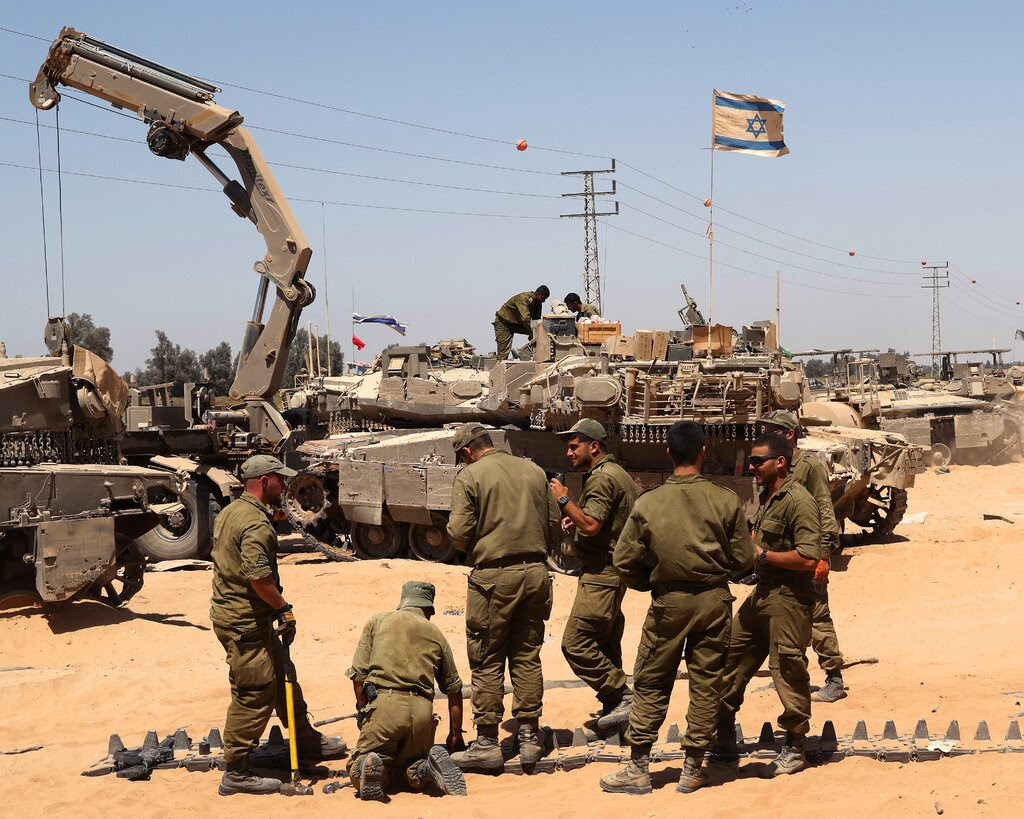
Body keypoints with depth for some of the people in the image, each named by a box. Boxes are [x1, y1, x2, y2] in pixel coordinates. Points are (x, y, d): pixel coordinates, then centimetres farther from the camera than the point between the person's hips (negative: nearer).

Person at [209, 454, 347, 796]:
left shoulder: (229, 512, 13)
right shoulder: (256, 524, -21)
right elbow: (259, 577, -29)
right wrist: (284, 608, -16)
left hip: (231, 611, 11)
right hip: (245, 623, -11)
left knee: (281, 679, 21)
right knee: (254, 695, -5)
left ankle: (306, 742, 35)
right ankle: (236, 773, 1)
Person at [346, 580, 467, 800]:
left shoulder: (377, 621, 17)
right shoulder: (435, 633, 22)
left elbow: (358, 675, 9)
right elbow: (454, 689, 25)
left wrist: (365, 713, 21)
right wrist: (455, 734, 36)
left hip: (383, 703, -2)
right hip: (422, 710, 2)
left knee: (357, 773, 8)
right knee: (407, 767, 22)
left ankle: (368, 766, -29)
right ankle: (428, 769, -13)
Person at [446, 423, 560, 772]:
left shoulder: (470, 477, -5)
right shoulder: (533, 471, 10)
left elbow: (459, 532, -11)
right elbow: (553, 521, 12)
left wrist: (471, 548, 9)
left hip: (493, 576, -5)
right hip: (536, 572, 5)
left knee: (487, 661, 2)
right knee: (527, 657, 12)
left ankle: (487, 743, 4)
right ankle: (529, 737, 14)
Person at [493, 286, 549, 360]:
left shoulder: (537, 303, -6)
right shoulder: (523, 299, -32)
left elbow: (536, 320, -4)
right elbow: (525, 318, -41)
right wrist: (531, 335, -40)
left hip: (517, 323, 8)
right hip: (503, 322, -8)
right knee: (503, 352, -15)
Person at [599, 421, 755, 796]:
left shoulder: (648, 502, -8)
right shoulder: (726, 500, -8)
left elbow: (624, 560, -6)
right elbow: (744, 558, -3)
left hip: (668, 602, 0)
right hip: (714, 600, 1)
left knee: (650, 684, 9)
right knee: (705, 684, 9)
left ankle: (638, 769, 9)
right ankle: (693, 769, 14)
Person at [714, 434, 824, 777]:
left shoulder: (798, 501, -18)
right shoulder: (767, 497, 12)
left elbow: (809, 559, -25)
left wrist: (762, 555, -17)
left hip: (789, 599, -10)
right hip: (762, 594, 10)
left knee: (787, 670, -1)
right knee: (731, 657, 13)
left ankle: (795, 748, 12)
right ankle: (724, 735, 26)